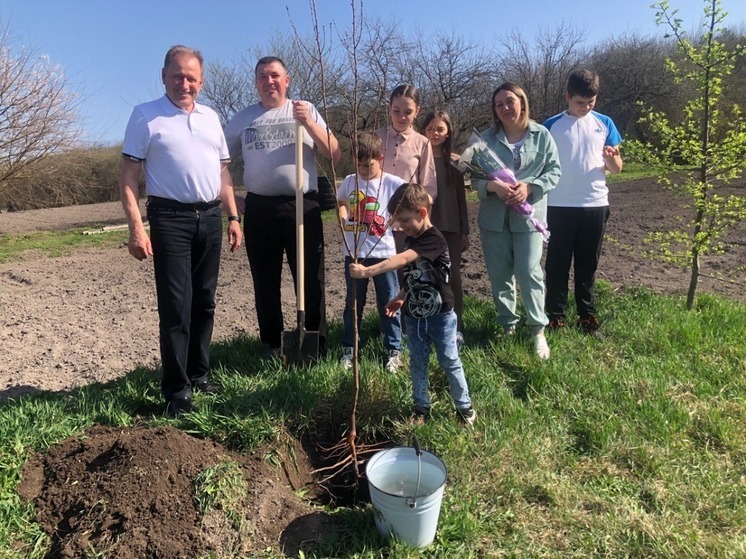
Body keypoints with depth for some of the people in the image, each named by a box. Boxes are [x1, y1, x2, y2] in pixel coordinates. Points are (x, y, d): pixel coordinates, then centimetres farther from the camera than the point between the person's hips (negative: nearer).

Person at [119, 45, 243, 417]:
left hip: (210, 218, 5)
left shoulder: (211, 117, 15)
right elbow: (128, 177, -5)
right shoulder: (145, 115, -1)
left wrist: (233, 218, 11)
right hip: (171, 219, -5)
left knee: (204, 303, 10)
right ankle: (176, 390, 5)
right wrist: (136, 227, -14)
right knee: (176, 307, -5)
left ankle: (198, 374, 24)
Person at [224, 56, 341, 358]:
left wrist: (309, 124, -14)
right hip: (259, 209, 2)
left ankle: (316, 347, 15)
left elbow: (335, 155, -3)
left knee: (311, 281, 2)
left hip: (303, 206, -2)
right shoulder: (243, 118, 10)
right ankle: (272, 346, 25)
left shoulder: (306, 110, 6)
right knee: (265, 284, 10)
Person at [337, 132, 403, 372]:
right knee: (353, 303, 14)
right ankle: (349, 349, 28)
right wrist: (343, 217, 7)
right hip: (353, 253, 3)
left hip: (383, 253, -3)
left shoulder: (393, 183, -6)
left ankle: (394, 350, 22)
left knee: (389, 304, 7)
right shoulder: (349, 182, 4)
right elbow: (340, 201, 24)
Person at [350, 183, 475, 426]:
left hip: (440, 315, -7)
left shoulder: (434, 240, -22)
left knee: (450, 362, 7)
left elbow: (402, 260, -35)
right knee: (417, 364, 14)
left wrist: (367, 271, -42)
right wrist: (400, 298, 0)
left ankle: (464, 406, 25)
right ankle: (422, 408, 29)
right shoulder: (410, 240, 5)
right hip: (414, 316, 7)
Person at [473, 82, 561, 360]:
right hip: (494, 215, 2)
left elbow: (554, 171, 1)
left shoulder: (541, 135, 1)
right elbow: (475, 175, 2)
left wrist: (530, 187, -16)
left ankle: (538, 329, 9)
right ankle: (507, 325, 26)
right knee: (499, 274, 9)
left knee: (529, 272, -6)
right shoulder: (487, 137, 5)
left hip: (529, 213, -2)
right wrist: (493, 186, -19)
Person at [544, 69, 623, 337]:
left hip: (595, 205, 2)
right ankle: (555, 317, 13)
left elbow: (617, 169, 6)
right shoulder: (551, 125, 0)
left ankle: (587, 317, 20)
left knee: (588, 265, 10)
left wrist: (612, 158, -16)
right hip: (560, 206, -2)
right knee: (557, 264, 3)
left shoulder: (604, 124, 6)